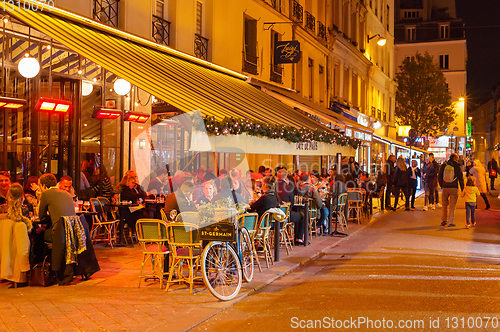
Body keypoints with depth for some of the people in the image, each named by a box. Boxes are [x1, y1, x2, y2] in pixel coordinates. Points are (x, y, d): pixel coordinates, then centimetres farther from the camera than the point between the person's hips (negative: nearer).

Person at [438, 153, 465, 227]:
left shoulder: (443, 165, 2)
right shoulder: (457, 166, -5)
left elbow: (439, 177, 5)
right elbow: (461, 178, -2)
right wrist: (462, 189, 5)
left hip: (445, 188, 2)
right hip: (454, 188, -2)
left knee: (445, 205, 16)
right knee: (452, 206, 4)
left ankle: (444, 220, 20)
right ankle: (450, 222, 4)